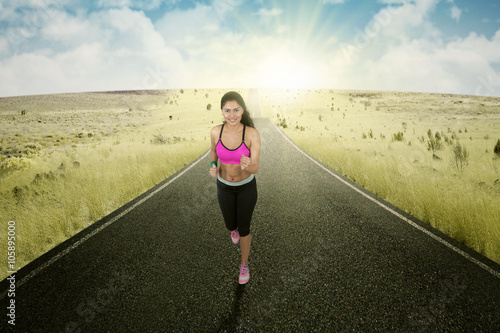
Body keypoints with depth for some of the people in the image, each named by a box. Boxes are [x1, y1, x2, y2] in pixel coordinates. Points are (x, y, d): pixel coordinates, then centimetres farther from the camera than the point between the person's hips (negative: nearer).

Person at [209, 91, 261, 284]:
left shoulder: (253, 134, -25)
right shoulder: (216, 131, -18)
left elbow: (255, 169, -26)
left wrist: (247, 165, -51)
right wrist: (213, 167, -17)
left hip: (247, 186, -2)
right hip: (225, 186, 2)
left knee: (244, 229, 10)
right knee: (231, 226, 20)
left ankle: (244, 265, 38)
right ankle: (235, 227, 61)